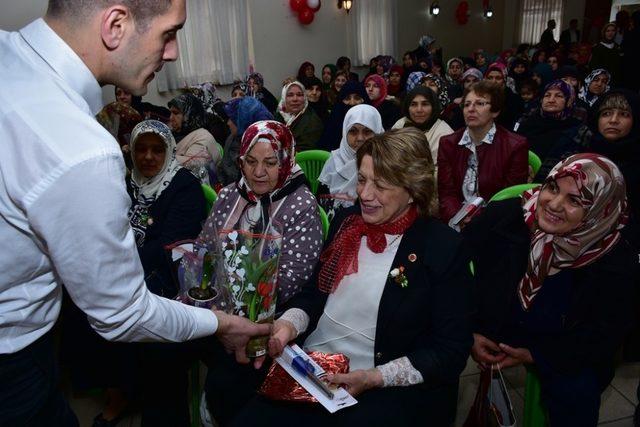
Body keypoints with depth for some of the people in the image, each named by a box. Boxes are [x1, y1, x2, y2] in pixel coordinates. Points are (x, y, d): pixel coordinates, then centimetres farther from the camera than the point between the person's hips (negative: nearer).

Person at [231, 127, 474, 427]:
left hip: (389, 389, -3)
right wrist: (290, 323, -6)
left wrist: (375, 377, -19)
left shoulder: (444, 249, -10)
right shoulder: (346, 221, 5)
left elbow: (450, 351, -9)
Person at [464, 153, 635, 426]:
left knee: (577, 394, -24)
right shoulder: (502, 217, -18)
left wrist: (534, 355, -17)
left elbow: (603, 336, -8)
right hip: (486, 336, 0)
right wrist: (468, 333, -15)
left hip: (560, 352, 0)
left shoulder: (617, 262, -16)